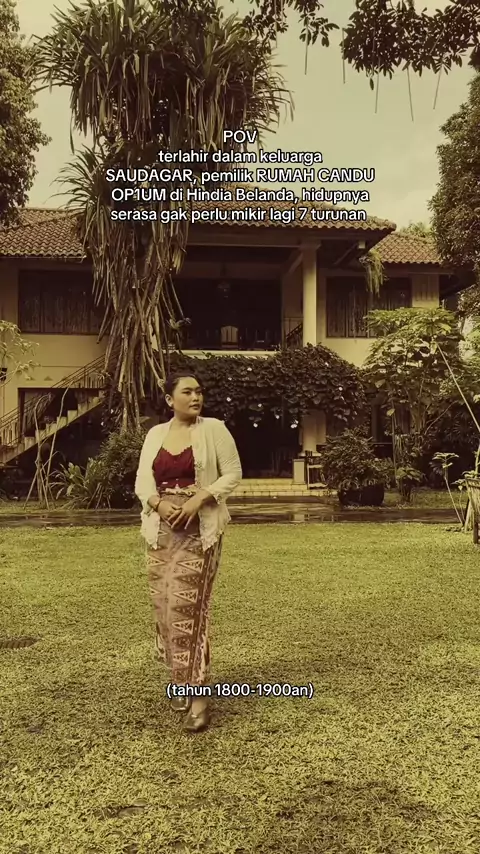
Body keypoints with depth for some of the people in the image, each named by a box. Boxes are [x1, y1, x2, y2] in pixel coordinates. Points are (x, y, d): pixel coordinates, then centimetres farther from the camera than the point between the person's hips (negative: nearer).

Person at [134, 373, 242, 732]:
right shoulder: (155, 434, 10)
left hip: (200, 530, -4)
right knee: (166, 606, 7)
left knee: (187, 605, -11)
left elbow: (233, 474, -2)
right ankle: (181, 679, 26)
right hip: (162, 530, 4)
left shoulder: (214, 429, -1)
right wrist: (159, 503, -12)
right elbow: (142, 481, 9)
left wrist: (199, 498, -15)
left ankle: (197, 692, -3)